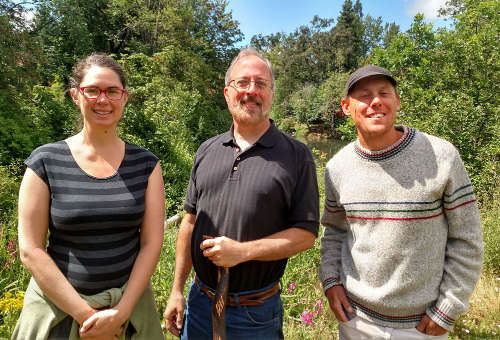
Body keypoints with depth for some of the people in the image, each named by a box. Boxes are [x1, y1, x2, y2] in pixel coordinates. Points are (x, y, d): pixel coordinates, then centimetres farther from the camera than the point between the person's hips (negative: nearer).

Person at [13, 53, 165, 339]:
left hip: (129, 303, 1)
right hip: (59, 306, -1)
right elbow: (31, 249, -9)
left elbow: (152, 243, -6)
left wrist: (122, 311, -13)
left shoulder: (146, 164, -5)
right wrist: (84, 313, -13)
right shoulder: (45, 162, -8)